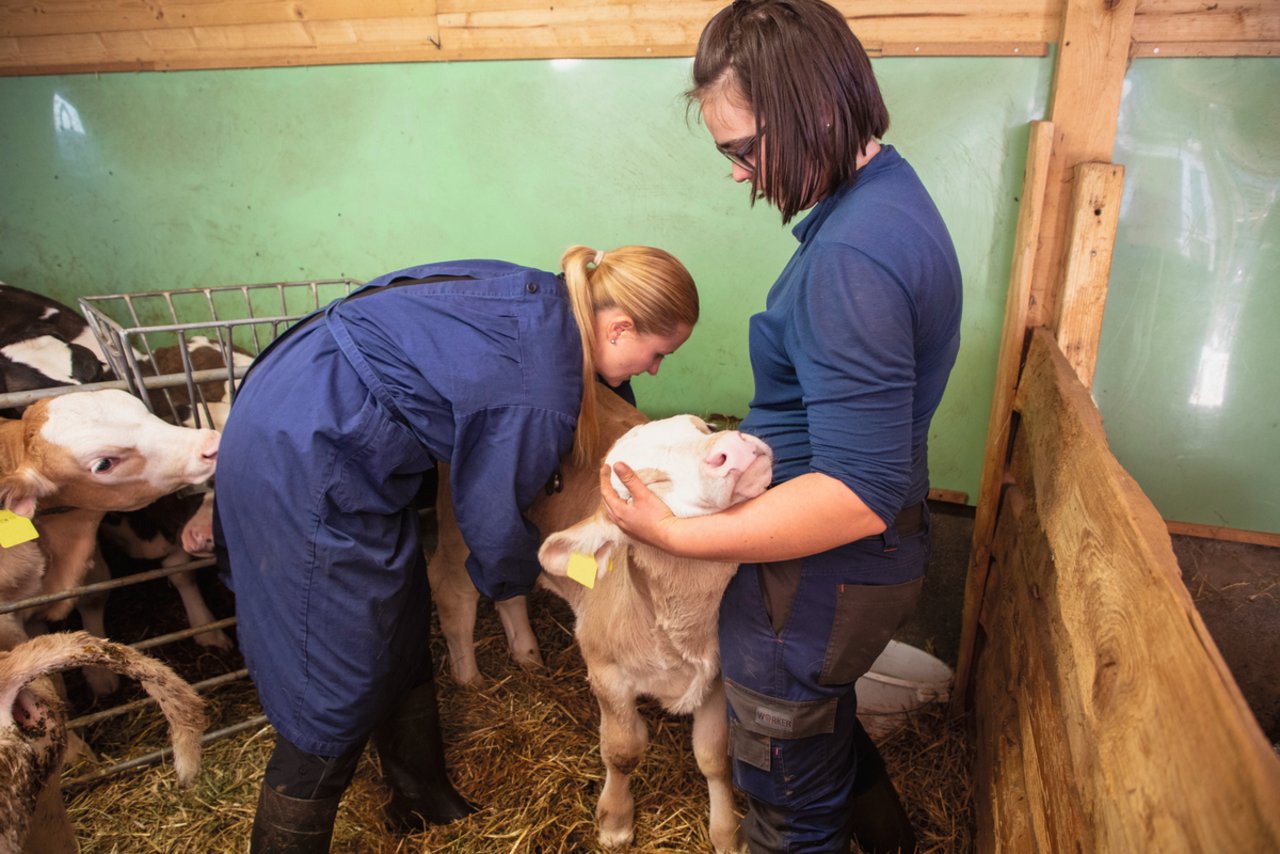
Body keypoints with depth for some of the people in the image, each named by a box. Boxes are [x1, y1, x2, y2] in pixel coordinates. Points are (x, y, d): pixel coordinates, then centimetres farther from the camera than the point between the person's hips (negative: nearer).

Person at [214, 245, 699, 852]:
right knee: (336, 698, 1)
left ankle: (425, 802, 40)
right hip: (304, 465, -10)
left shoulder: (547, 297, 0)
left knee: (400, 630, 20)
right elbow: (494, 523, -10)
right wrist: (521, 575, 11)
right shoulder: (540, 402, -24)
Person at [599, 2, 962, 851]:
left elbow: (859, 494, -32)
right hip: (862, 558, 10)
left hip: (821, 574, -10)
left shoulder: (850, 259, -31)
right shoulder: (890, 185, 3)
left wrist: (678, 535, -29)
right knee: (828, 721, 35)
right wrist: (760, 446, 17)